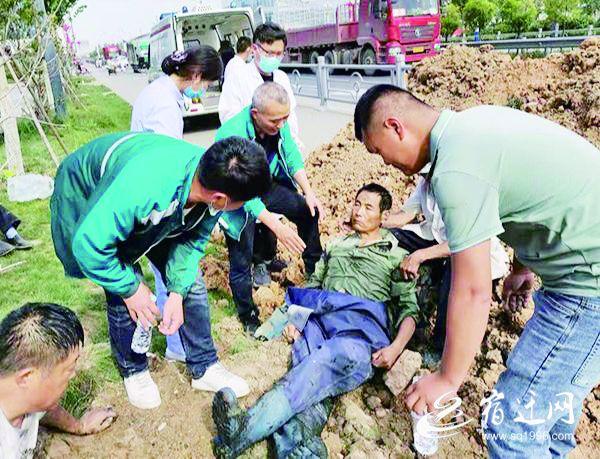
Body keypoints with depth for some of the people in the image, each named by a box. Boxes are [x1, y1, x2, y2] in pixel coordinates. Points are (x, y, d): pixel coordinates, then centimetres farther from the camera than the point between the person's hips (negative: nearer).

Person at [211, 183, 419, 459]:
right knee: (311, 375, -31)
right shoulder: (335, 246, 33)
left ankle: (245, 431, -53)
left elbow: (409, 309, 13)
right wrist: (294, 318, 11)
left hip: (363, 334, -3)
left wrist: (396, 348, -6)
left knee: (334, 357, -38)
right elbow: (313, 285, 31)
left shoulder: (397, 256, 21)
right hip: (319, 323, 4)